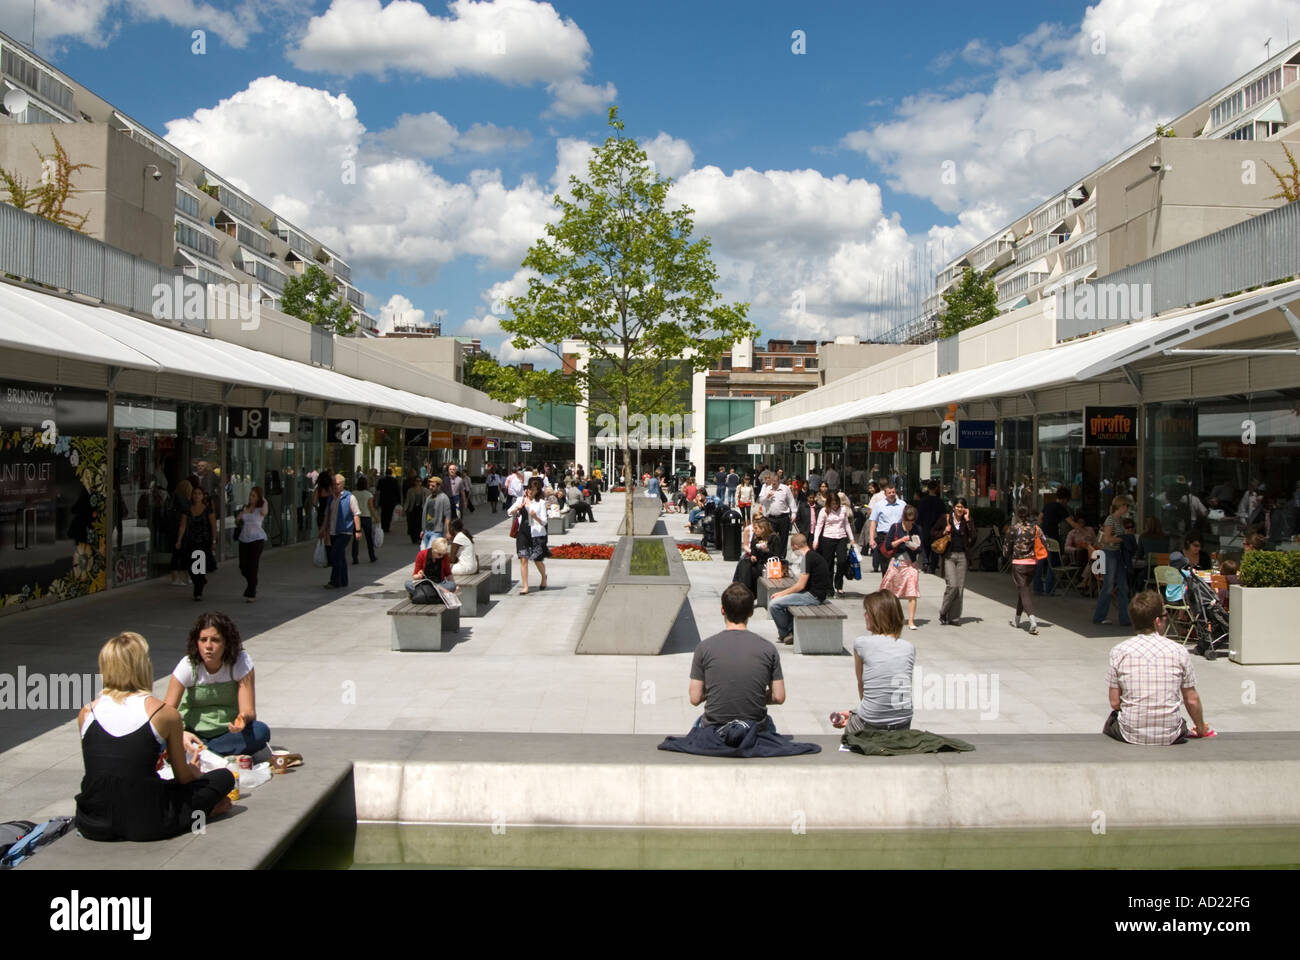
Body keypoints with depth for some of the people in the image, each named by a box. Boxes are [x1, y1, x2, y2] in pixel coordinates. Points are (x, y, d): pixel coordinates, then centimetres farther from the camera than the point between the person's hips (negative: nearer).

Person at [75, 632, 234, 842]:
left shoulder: (86, 713, 4)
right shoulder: (165, 713, -6)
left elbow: (102, 768, 16)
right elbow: (183, 777, 5)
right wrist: (194, 768, 29)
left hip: (93, 826, 3)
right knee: (224, 777, 16)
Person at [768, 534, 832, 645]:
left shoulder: (808, 558, -17)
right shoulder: (815, 555, 14)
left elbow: (801, 585, -18)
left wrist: (781, 593, -6)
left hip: (814, 596, -11)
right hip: (819, 593, 11)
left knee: (774, 604, -11)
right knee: (785, 599, 29)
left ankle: (785, 634, 7)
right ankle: (791, 631, 22)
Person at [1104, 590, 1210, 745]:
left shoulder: (1119, 652, -7)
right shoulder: (1179, 651, -6)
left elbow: (1115, 703, -4)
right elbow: (1192, 700, 2)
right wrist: (1201, 729, 21)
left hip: (1131, 735, -2)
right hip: (1170, 737, 2)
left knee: (1113, 718, 31)